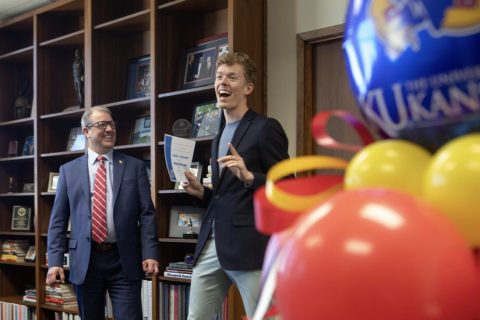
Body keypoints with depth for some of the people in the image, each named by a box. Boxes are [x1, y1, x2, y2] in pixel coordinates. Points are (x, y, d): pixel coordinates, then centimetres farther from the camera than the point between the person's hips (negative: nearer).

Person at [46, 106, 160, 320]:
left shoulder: (134, 167, 6)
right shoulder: (69, 171, 8)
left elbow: (147, 214, 1)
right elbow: (58, 220, 6)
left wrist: (150, 254, -9)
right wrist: (55, 261, -4)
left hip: (123, 260, -1)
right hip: (85, 260, 1)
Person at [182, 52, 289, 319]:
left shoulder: (265, 128, -4)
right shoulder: (219, 136, 20)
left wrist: (249, 176, -22)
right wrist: (201, 192, 8)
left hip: (249, 245, -7)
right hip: (211, 243, 8)